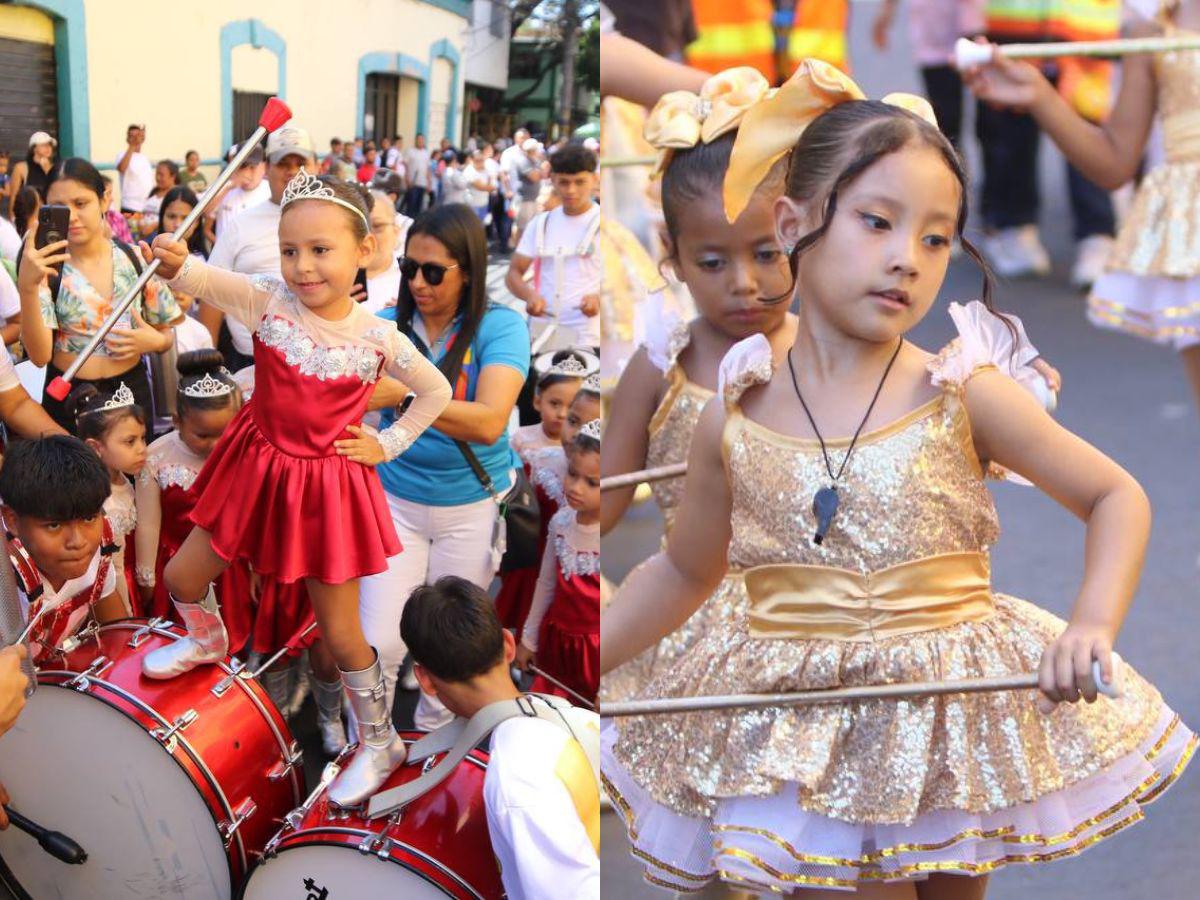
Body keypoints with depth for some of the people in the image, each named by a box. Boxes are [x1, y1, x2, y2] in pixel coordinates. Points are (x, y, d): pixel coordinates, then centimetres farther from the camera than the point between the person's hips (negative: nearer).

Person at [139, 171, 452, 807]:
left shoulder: (379, 340, -14)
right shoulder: (268, 302, -12)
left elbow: (436, 392, 3)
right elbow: (206, 281, -28)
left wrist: (388, 445, -2)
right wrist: (175, 263, -49)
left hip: (326, 485, -3)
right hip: (259, 469, 3)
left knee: (339, 633, 5)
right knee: (183, 576, 15)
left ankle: (380, 741, 28)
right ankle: (208, 640, 52)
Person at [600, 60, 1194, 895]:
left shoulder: (961, 396, -10)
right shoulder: (737, 422, -5)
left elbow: (1118, 497, -1)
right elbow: (682, 573, 9)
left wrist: (1093, 626, -16)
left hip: (952, 724, 0)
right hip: (801, 736, 0)